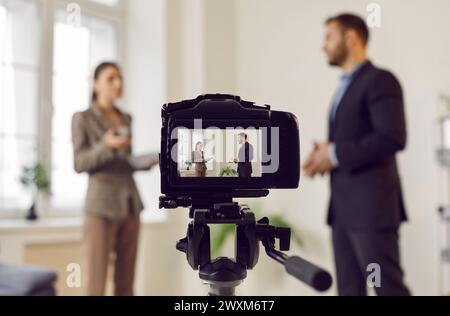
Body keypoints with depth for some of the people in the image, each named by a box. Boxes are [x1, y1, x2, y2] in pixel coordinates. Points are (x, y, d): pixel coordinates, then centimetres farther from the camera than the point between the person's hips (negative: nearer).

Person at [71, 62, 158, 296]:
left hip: (130, 205, 6)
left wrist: (148, 162, 2)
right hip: (101, 206, -6)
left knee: (126, 283, 6)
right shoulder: (82, 118, 0)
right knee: (96, 284, -6)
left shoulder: (125, 119, 17)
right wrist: (106, 145, -22)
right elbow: (79, 164, -7)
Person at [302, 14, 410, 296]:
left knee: (388, 287, -4)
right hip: (343, 208, 9)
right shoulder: (345, 87, 21)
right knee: (349, 289, 10)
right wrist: (325, 156, 4)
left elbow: (393, 138, -19)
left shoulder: (380, 80, -7)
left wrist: (336, 154, -15)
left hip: (371, 206, -9)